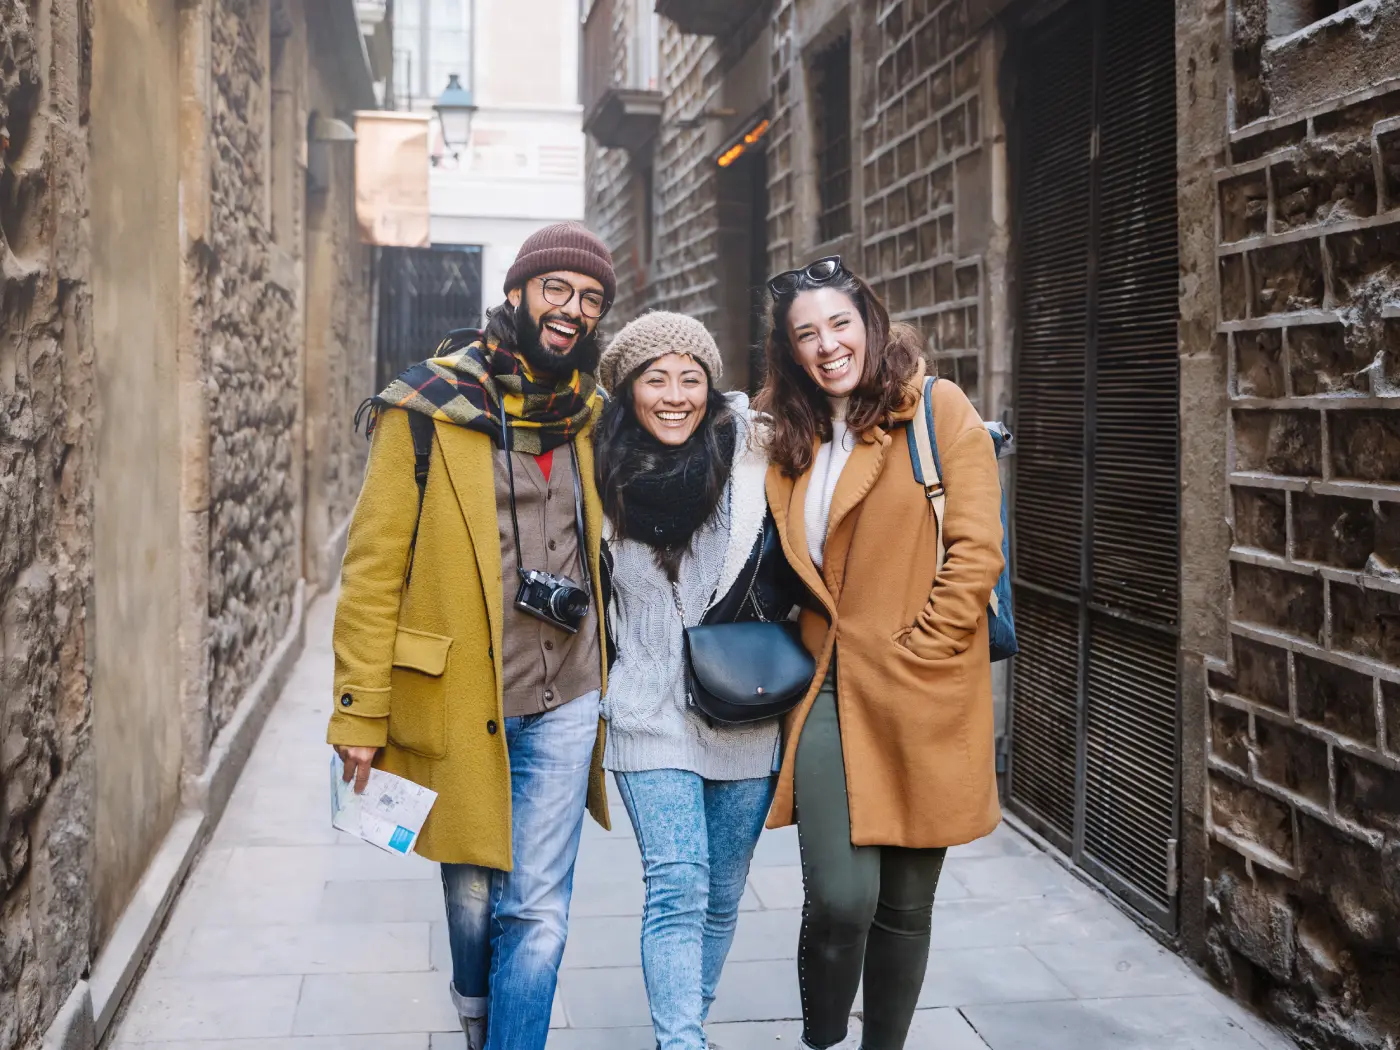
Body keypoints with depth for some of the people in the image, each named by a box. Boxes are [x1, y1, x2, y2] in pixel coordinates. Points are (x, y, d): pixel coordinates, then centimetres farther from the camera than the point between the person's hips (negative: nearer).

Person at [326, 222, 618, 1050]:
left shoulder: (590, 416, 7)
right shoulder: (428, 409, -8)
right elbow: (374, 567, -8)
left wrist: (609, 677, 16)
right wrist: (362, 712, -10)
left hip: (564, 703, 3)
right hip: (460, 702, -2)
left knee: (538, 910, 2)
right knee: (472, 896, 15)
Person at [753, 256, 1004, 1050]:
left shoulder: (939, 409, -2)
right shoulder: (792, 436, 13)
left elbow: (977, 551, -8)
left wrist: (911, 657, -11)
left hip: (919, 697, -2)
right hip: (829, 688, 3)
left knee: (905, 904, 9)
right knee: (843, 895, -10)